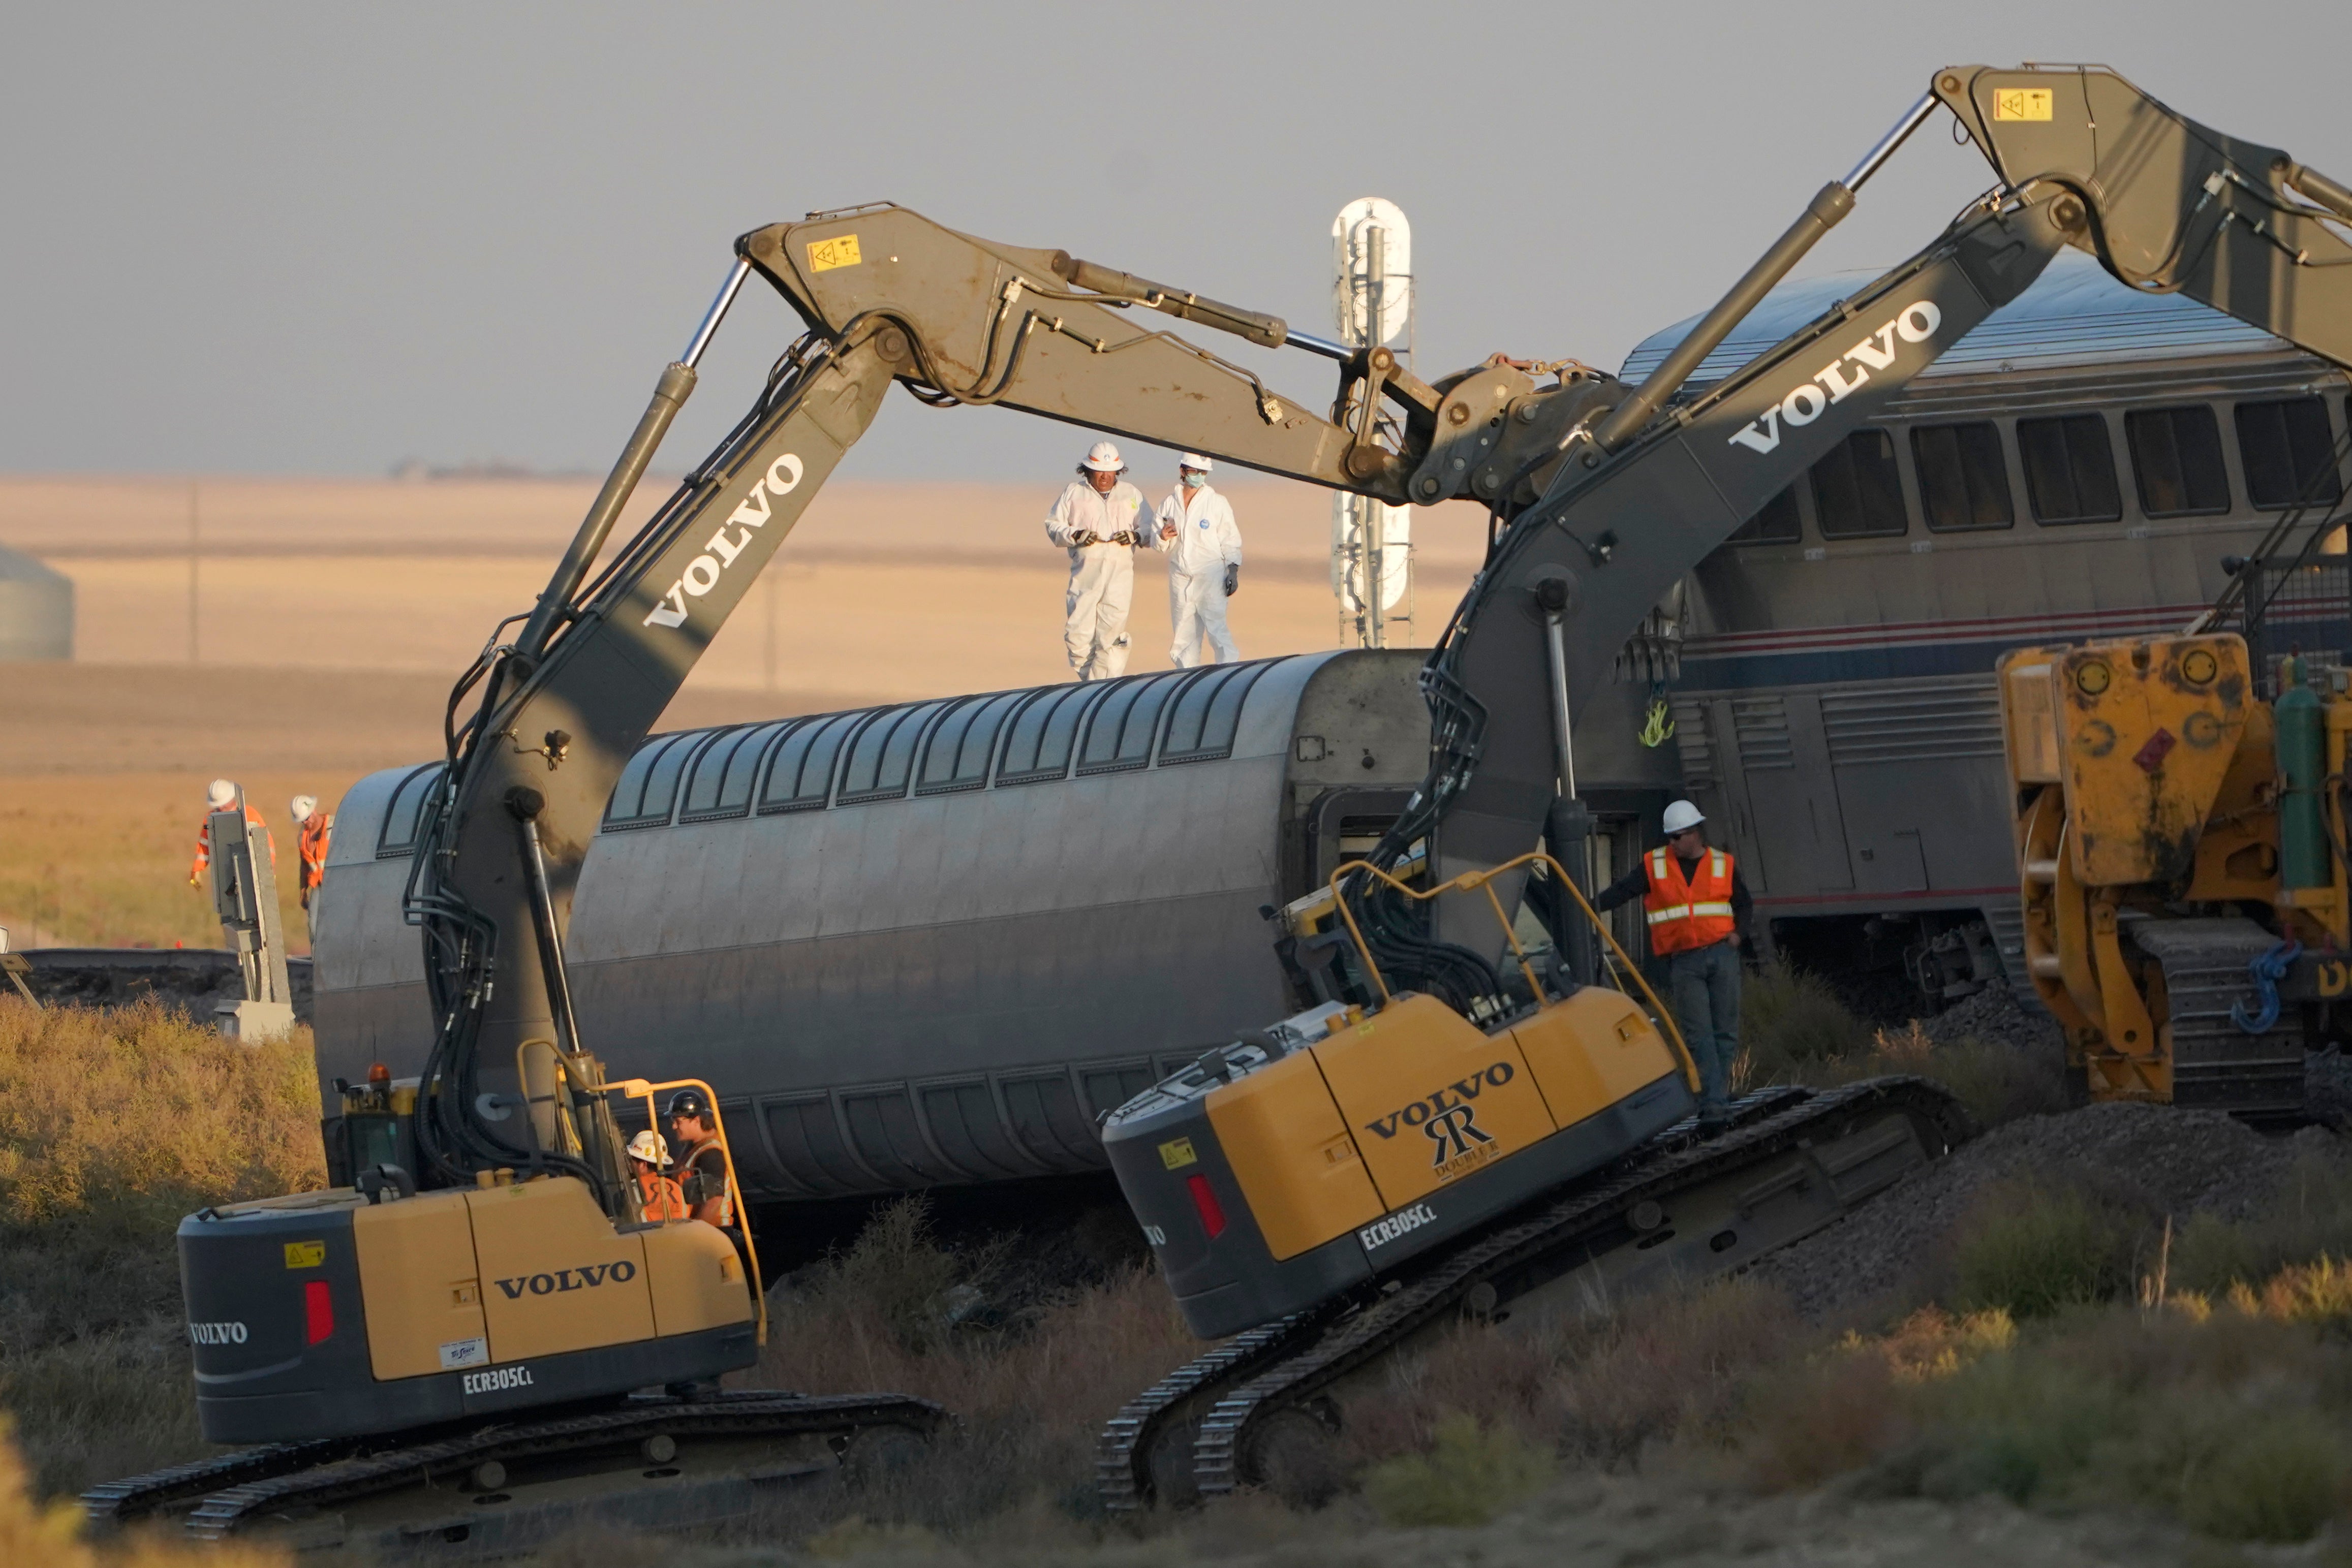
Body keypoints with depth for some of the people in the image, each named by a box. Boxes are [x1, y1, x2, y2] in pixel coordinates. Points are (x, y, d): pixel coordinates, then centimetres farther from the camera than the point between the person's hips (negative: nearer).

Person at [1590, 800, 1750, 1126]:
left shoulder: (1723, 865, 9)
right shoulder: (1655, 866, 5)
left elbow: (1742, 903, 18)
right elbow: (1622, 891, -2)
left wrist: (1738, 933, 0)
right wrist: (1590, 906, -17)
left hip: (1722, 955, 1)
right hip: (1684, 961, -1)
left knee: (1725, 1030, 2)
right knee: (1698, 1034, -8)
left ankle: (1719, 1084, 16)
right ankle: (1713, 1102, -11)